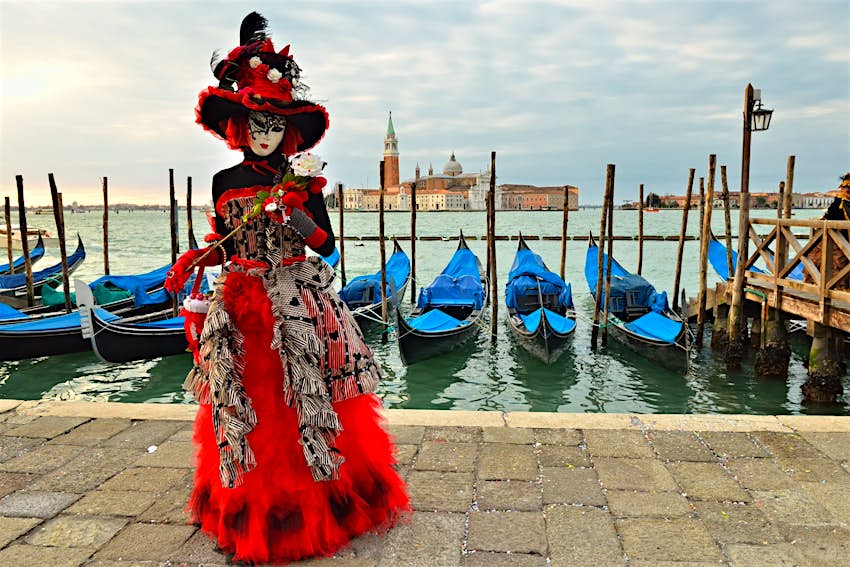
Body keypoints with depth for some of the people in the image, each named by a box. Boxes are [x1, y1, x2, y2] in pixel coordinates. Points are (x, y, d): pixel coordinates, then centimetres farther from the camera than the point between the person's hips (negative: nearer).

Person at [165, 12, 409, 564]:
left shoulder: (302, 178, 0)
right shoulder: (225, 181, 7)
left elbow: (327, 245, -2)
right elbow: (222, 242, 14)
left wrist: (299, 218, -19)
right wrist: (193, 259, -4)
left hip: (300, 301, -2)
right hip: (241, 305, 3)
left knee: (303, 398, 0)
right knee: (247, 401, 8)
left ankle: (312, 502, 19)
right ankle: (252, 504, 28)